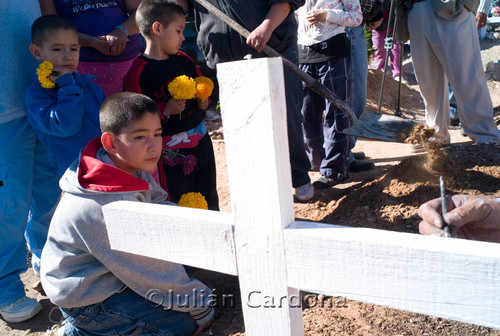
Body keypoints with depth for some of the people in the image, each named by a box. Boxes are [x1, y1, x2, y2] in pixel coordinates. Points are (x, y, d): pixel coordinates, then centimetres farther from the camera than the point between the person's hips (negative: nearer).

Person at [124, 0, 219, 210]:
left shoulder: (184, 60, 9)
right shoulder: (139, 71, -12)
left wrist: (204, 102, 0)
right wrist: (166, 110, -25)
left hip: (201, 141, 6)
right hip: (170, 151, -6)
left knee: (210, 200, 17)